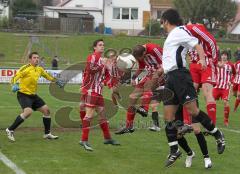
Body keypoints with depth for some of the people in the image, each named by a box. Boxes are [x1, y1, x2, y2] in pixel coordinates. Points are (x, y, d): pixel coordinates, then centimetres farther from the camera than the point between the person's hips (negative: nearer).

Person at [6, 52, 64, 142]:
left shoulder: (39, 69, 8)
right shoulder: (26, 68, -14)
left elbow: (48, 76, 28)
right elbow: (15, 77, -22)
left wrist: (57, 81, 26)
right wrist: (14, 85, -40)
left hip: (33, 95, 8)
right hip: (23, 94, -8)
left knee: (46, 110, 7)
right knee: (28, 111, -29)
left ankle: (47, 134, 22)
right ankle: (10, 130, -18)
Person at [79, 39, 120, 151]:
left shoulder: (102, 60, 19)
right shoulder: (92, 57, -7)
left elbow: (105, 74, 26)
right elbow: (90, 69, -23)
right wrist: (102, 65, -23)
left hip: (98, 91, 9)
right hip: (90, 90, -9)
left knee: (102, 114, 14)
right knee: (89, 114, -15)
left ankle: (107, 138, 24)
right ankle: (84, 140, -17)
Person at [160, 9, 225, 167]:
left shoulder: (179, 31, -3)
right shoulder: (172, 36, 24)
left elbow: (198, 45, -12)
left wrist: (202, 59, -29)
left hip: (180, 75, -9)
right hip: (170, 79, 9)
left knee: (192, 110, -16)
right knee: (168, 117, 4)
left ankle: (217, 134, 0)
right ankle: (174, 151, 10)